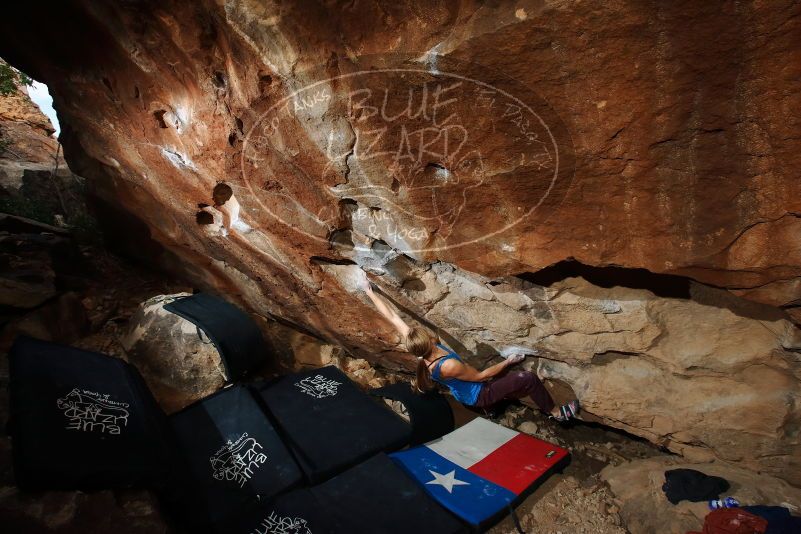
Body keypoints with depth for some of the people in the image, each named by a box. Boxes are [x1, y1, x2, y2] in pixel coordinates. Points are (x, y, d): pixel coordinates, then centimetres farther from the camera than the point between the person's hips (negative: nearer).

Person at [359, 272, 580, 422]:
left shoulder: (414, 346, -21)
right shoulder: (448, 366, -39)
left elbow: (392, 316, -17)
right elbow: (481, 376, -24)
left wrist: (369, 290, -11)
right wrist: (508, 361, -10)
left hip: (466, 391, 8)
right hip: (478, 396, -8)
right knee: (529, 378, -9)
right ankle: (556, 412, 14)